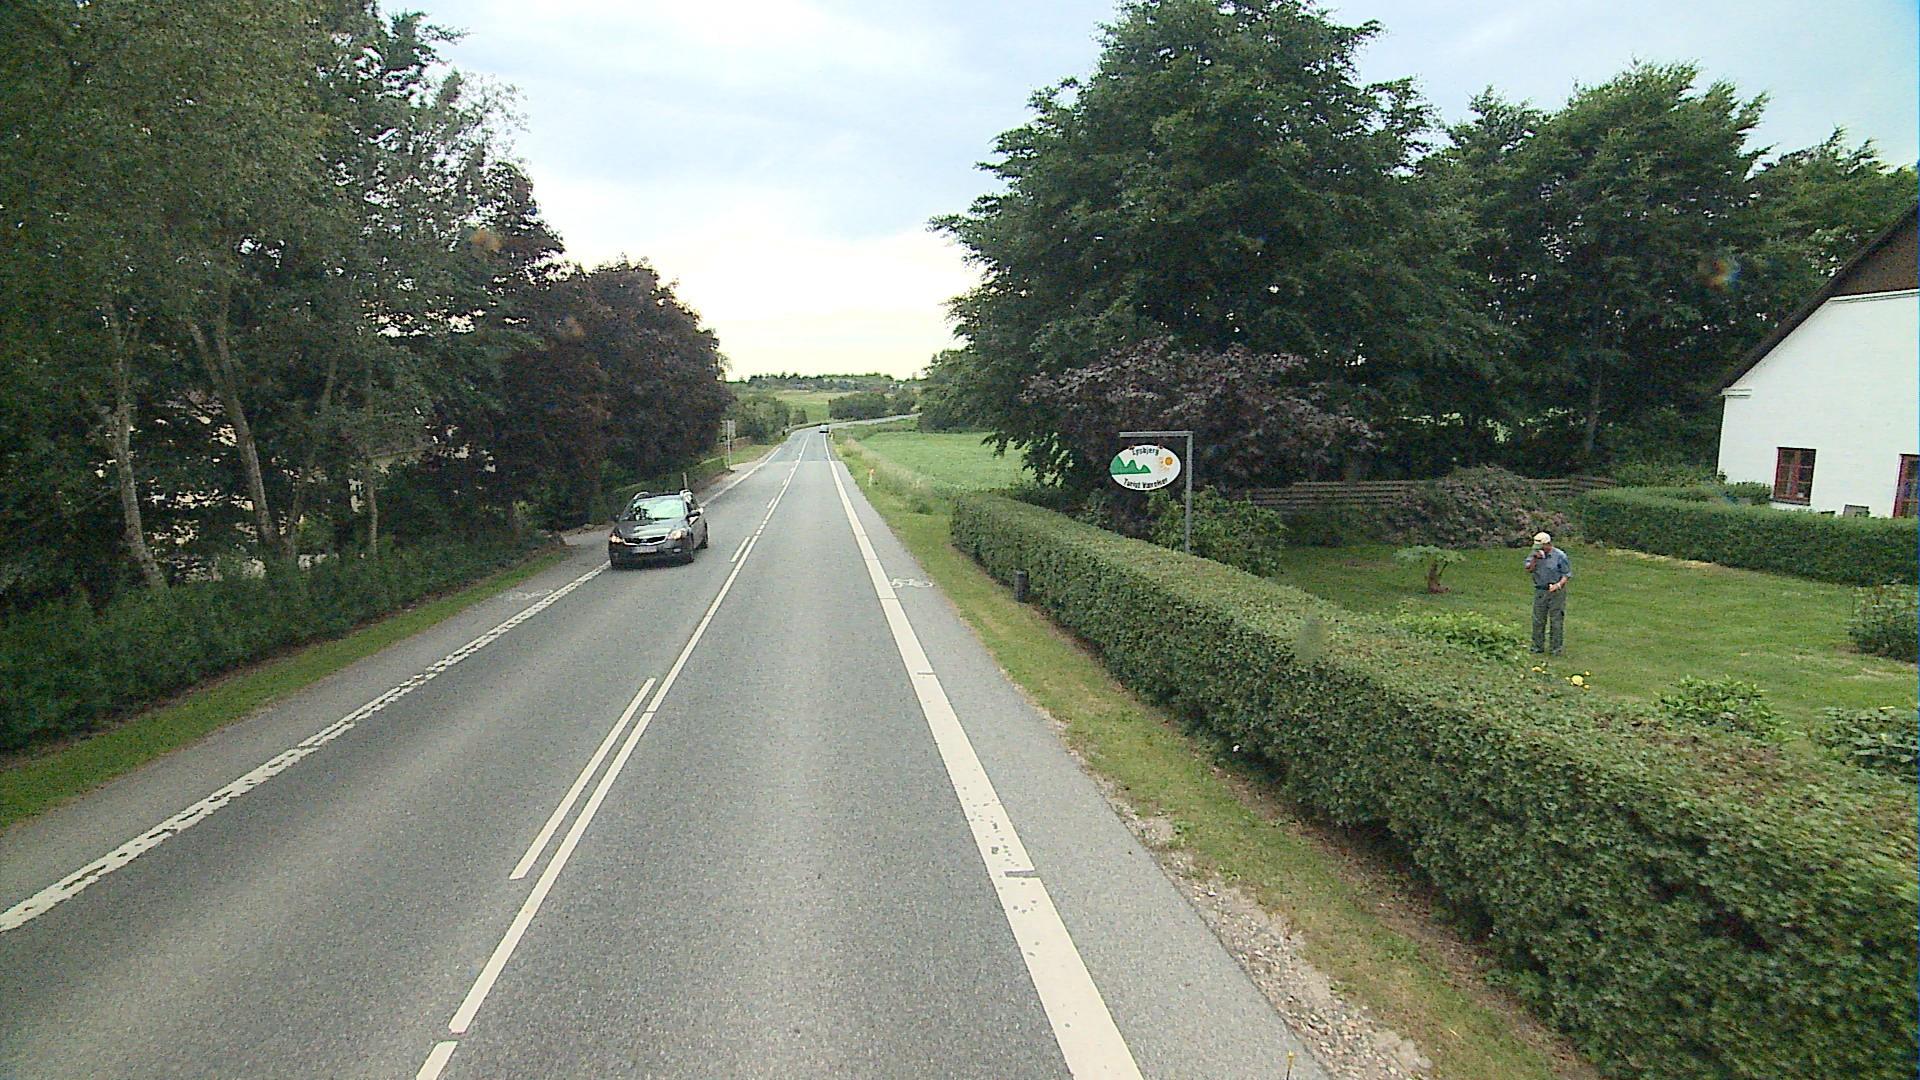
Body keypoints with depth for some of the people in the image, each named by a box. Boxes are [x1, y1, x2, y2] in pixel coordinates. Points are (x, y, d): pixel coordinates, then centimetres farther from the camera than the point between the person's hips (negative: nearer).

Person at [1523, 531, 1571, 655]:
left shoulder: (1560, 556, -7)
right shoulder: (1535, 554, 6)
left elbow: (1567, 574, -6)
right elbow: (1529, 570, -1)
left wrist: (1558, 585, -21)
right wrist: (1535, 559, -15)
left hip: (1556, 592, -4)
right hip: (1539, 591, 5)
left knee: (1556, 620, 0)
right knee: (1538, 620, 8)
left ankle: (1557, 648, 7)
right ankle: (1538, 646, 18)